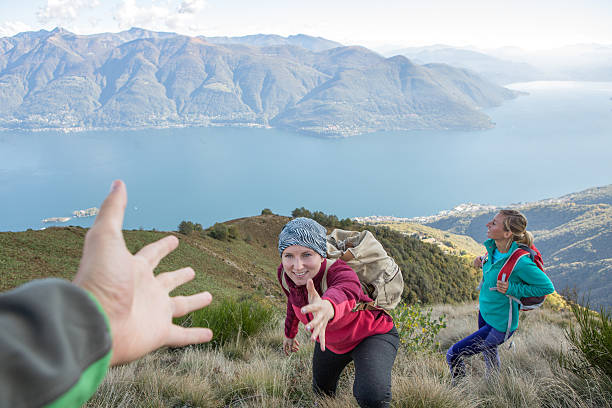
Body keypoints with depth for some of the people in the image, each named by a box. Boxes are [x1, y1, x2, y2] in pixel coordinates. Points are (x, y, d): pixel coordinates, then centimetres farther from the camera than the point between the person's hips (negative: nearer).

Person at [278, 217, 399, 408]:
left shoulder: (340, 272, -39)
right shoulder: (285, 274, -21)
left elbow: (346, 293, -65)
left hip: (372, 335, -6)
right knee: (321, 391, 27)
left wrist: (328, 308, -88)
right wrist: (290, 333, 18)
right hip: (330, 340, 6)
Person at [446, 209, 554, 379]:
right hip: (485, 311, 8)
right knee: (489, 352, 33)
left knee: (453, 356, -2)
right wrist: (482, 261, -5)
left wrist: (513, 289, -26)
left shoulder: (520, 262, -32)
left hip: (499, 325, -8)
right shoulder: (492, 246, -10)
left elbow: (547, 287, -19)